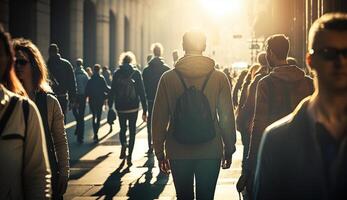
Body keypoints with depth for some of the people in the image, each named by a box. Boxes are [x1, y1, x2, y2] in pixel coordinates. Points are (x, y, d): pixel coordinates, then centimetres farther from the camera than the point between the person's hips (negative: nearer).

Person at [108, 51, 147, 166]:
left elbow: (112, 91, -1)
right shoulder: (136, 73, -2)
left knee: (122, 129, 19)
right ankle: (129, 156, 1)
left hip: (120, 107, 1)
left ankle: (123, 146, -6)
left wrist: (110, 106, 3)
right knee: (132, 131, 7)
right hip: (133, 107, -1)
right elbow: (142, 92, -3)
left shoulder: (117, 73, 0)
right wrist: (144, 110, 0)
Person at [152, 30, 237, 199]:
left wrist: (160, 152, 7)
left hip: (178, 154, 0)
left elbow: (159, 118, 0)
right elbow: (227, 117, -1)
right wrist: (229, 150, 9)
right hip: (211, 153, 0)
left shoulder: (168, 78, -2)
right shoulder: (219, 78, -3)